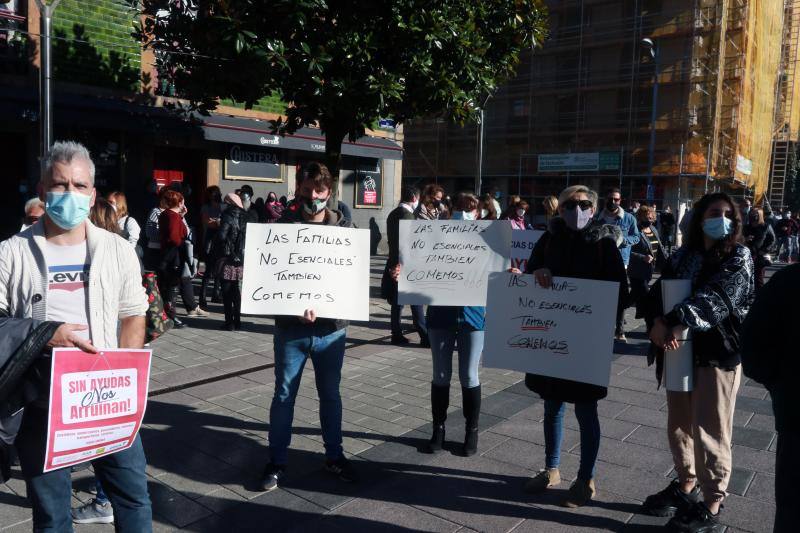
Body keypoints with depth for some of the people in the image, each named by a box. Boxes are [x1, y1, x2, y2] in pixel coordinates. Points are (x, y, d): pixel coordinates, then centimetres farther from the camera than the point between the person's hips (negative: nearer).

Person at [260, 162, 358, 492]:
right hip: (291, 328, -1)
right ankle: (276, 461, 25)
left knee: (330, 394, 15)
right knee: (284, 395, 9)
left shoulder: (343, 229, 1)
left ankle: (334, 456, 32)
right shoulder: (283, 226, -2)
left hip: (331, 327, 1)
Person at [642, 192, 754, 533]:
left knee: (709, 431, 0)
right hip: (680, 351, 5)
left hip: (718, 353, -5)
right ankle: (687, 485, 36)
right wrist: (657, 322, -21)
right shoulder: (682, 256, 9)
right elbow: (659, 293, 0)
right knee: (679, 425, 16)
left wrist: (674, 323, -34)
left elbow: (715, 299, -22)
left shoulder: (738, 258, -6)